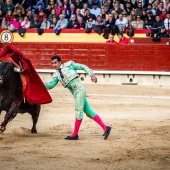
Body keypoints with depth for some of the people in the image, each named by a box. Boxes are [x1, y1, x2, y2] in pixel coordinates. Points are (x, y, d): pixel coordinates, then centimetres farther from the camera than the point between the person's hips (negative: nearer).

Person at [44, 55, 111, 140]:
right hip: (75, 94, 7)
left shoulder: (69, 64, 3)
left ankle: (75, 134, -8)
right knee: (88, 112, 5)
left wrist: (92, 75, -5)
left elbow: (83, 67, 5)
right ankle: (105, 128, 6)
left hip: (80, 89, -7)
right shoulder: (57, 75, 18)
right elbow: (51, 85, 10)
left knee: (78, 110, -9)